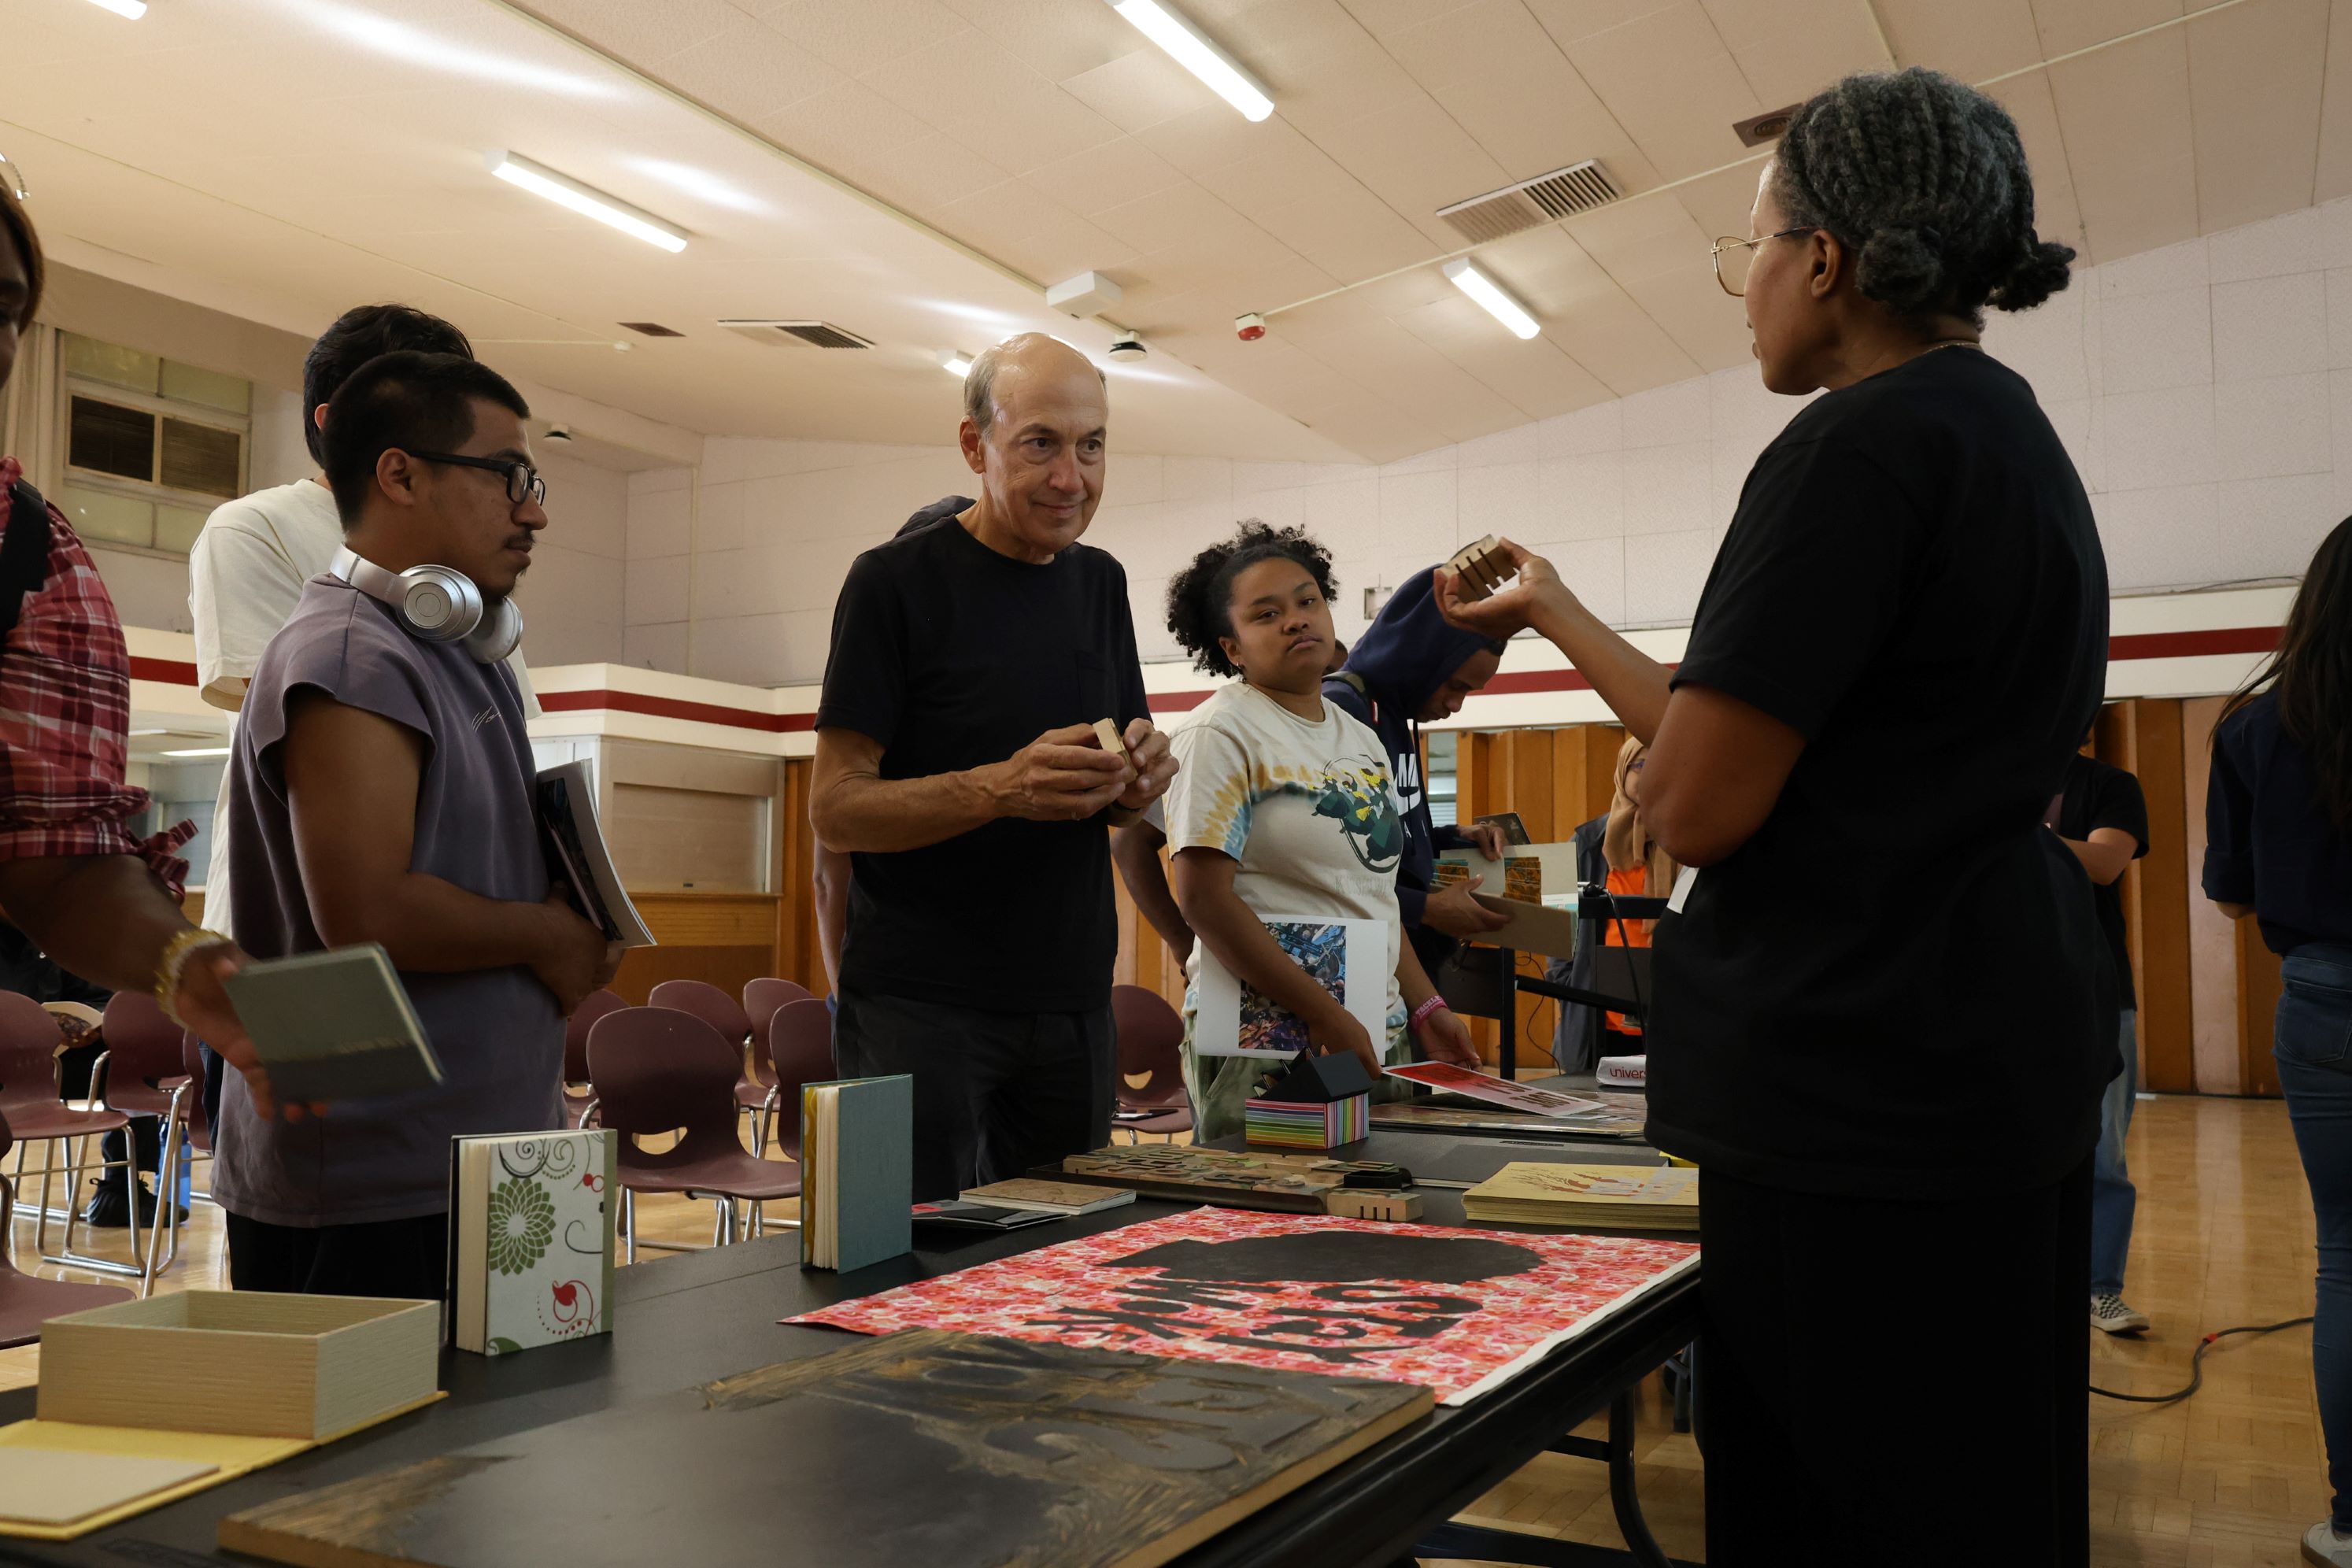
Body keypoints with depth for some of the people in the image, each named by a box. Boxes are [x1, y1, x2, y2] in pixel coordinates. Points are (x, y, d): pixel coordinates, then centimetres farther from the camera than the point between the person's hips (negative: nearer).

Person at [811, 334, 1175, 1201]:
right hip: (917, 1003, -5)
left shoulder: (1100, 583, 11)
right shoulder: (896, 580, -8)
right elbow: (836, 808, -12)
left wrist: (1136, 780, -7)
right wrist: (1004, 788, -27)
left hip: (1072, 1002, 6)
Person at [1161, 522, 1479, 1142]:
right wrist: (1325, 1016, -19)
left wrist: (1426, 1009, 10)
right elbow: (1204, 899, -17)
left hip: (1380, 1038, 7)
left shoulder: (1362, 740, 15)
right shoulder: (1220, 733, -8)